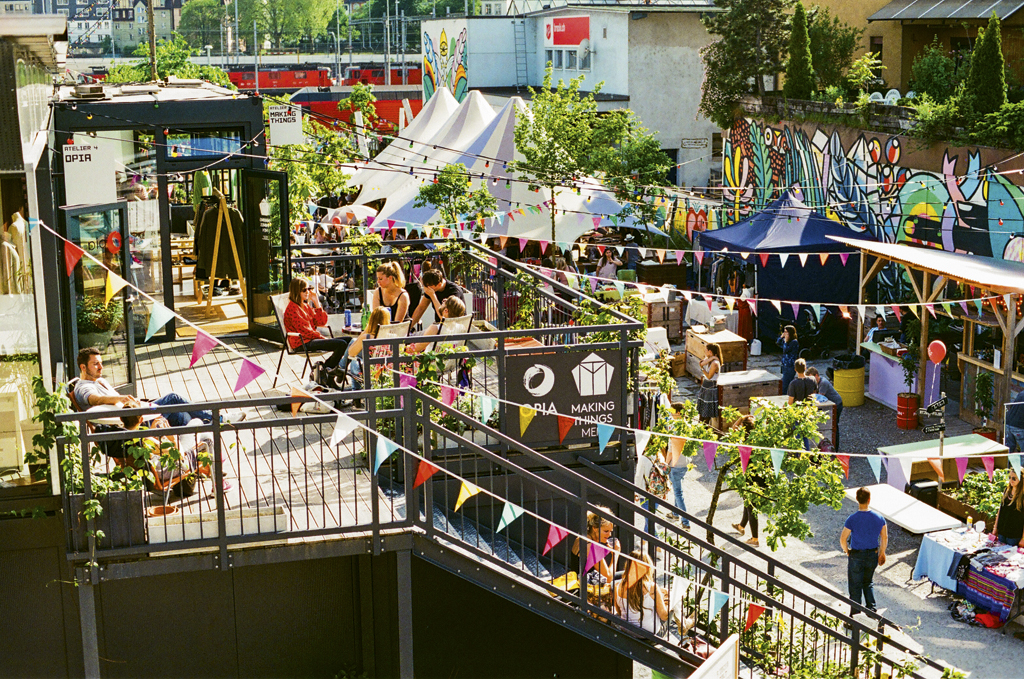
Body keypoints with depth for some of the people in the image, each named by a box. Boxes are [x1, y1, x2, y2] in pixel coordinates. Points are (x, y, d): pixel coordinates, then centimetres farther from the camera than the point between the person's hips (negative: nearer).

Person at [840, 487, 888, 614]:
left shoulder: (852, 519, -20)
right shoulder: (879, 517, -10)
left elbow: (842, 539, -18)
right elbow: (884, 538, 1)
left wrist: (847, 551, 1)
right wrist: (882, 553, 15)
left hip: (856, 556, -3)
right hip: (873, 555, 3)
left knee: (855, 586, 11)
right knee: (868, 583, 24)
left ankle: (855, 615, 20)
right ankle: (871, 610, 17)